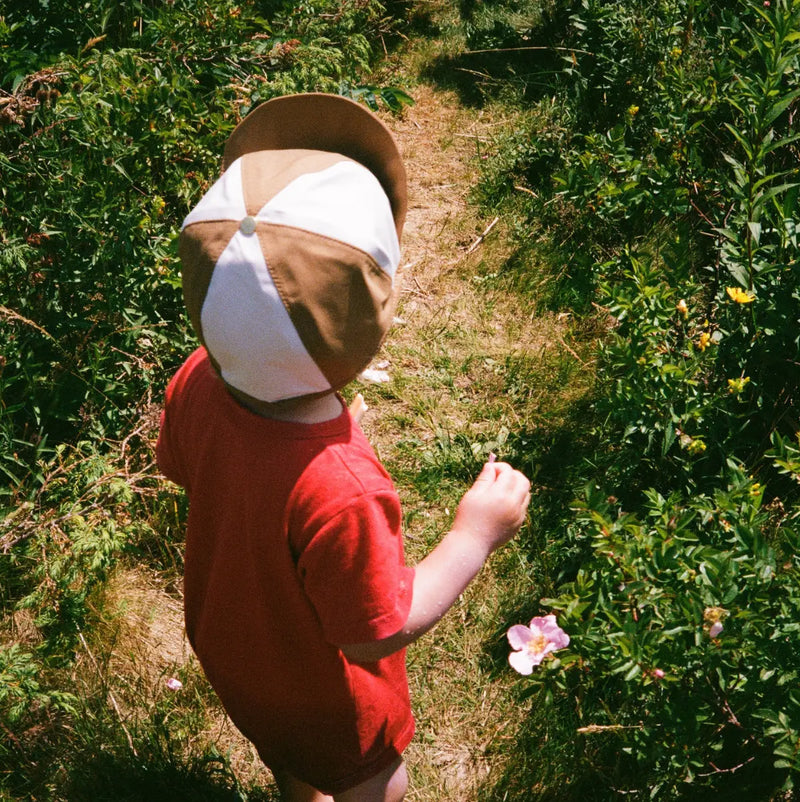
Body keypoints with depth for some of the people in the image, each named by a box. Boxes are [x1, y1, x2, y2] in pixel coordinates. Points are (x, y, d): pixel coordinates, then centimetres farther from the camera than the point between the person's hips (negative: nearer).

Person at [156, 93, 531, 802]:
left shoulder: (199, 380, -28)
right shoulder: (339, 491, -49)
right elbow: (375, 634, -32)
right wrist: (477, 535, -25)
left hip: (227, 643, 6)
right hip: (318, 688, -6)